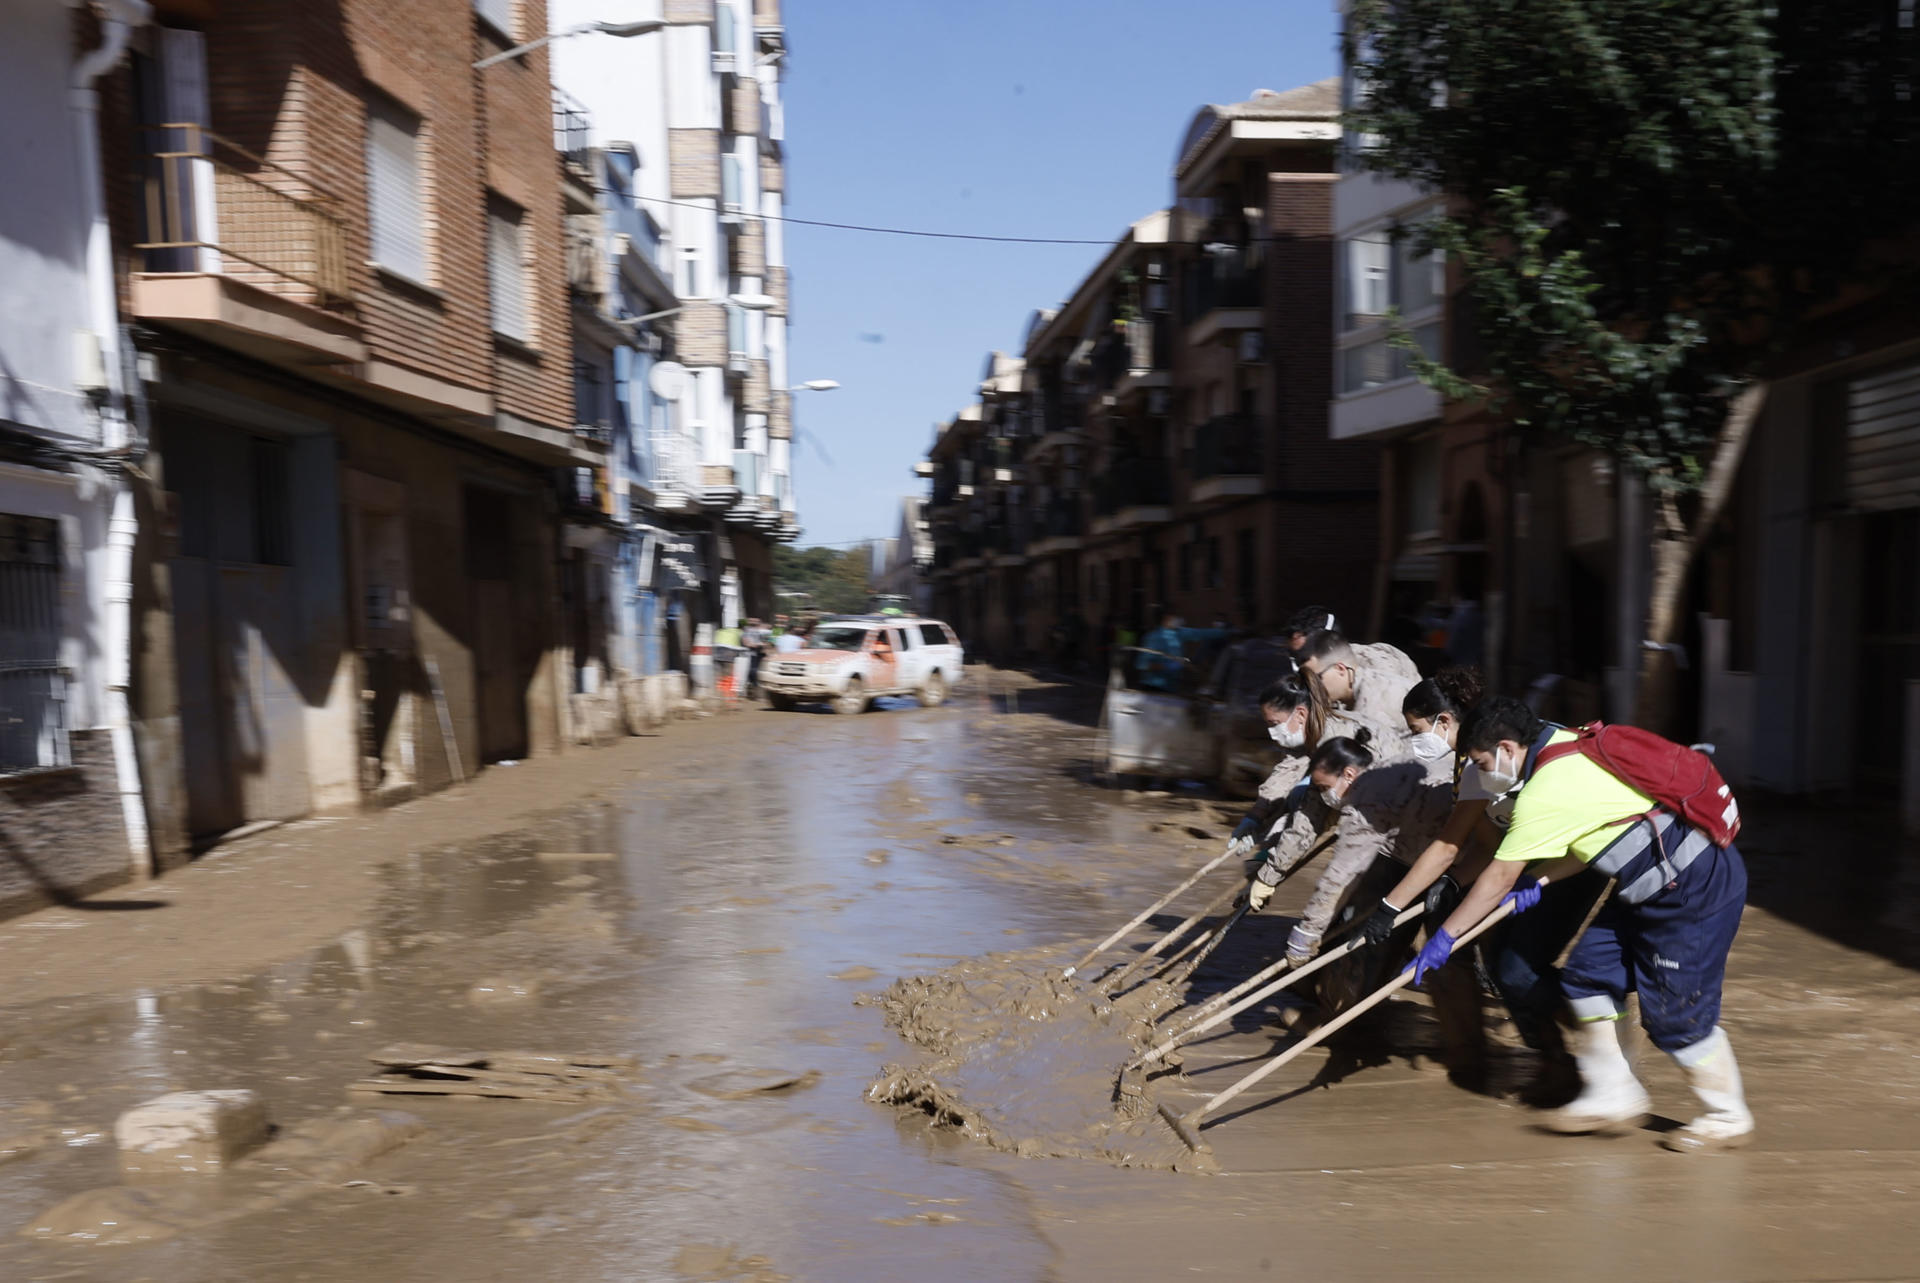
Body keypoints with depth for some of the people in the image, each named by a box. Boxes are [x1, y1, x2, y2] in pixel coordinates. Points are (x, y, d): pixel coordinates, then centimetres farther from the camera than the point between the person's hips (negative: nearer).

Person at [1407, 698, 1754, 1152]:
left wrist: (1444, 937, -8)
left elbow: (1500, 878, -16)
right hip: (1654, 888, 10)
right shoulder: (1571, 750, 4)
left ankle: (1729, 1118, 22)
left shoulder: (1545, 794, -23)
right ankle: (1613, 1095, 18)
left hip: (1697, 889, -10)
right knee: (1588, 975, 8)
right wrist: (1538, 880, 1)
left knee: (1674, 1012, 1)